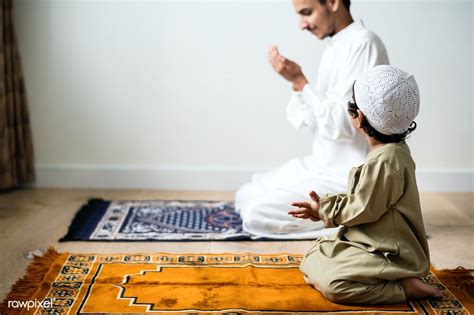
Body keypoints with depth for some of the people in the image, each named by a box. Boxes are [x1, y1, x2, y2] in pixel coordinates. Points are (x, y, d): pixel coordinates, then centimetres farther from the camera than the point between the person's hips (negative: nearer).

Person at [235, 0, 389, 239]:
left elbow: (343, 125, -24)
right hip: (324, 165, 10)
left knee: (257, 216, -16)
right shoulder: (334, 48, 11)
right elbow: (310, 123, 9)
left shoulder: (364, 43, -18)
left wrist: (300, 81, -19)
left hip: (351, 177, -10)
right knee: (245, 197, 13)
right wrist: (296, 81, -8)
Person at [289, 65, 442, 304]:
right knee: (313, 259, 10)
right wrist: (324, 208, 5)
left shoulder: (385, 161, -25)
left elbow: (362, 209, -20)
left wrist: (324, 209, -5)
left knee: (330, 283, -25)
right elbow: (364, 198, 13)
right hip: (380, 245, 10)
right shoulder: (393, 150, 7)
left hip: (392, 255, -10)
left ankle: (405, 288, -11)